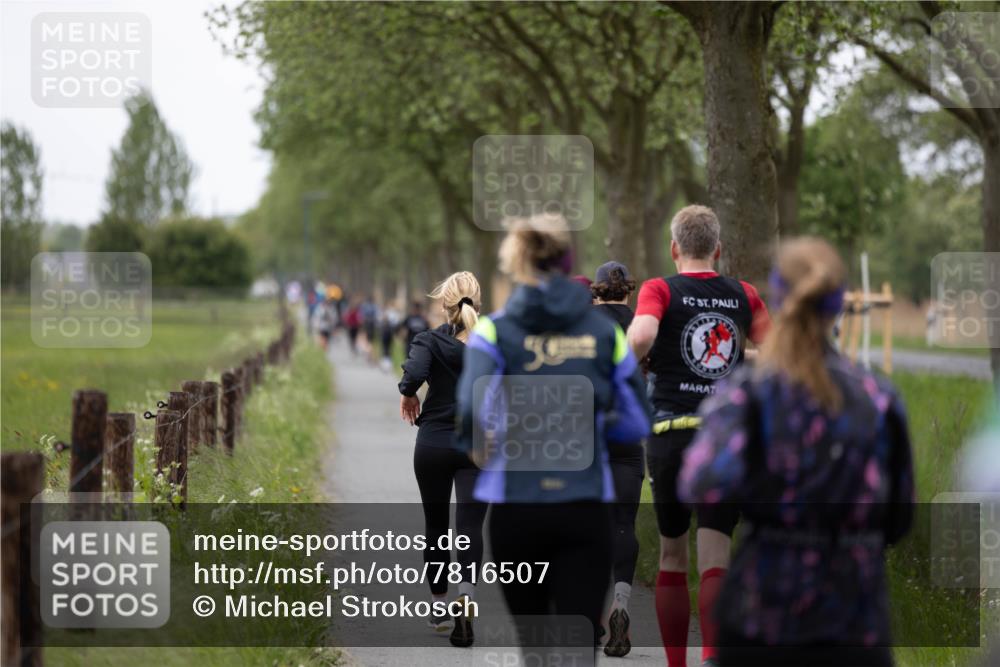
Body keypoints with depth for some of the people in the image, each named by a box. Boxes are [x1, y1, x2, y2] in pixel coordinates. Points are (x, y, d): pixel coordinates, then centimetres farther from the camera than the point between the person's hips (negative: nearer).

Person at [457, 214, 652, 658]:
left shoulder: (495, 330, -3)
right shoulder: (604, 331, 3)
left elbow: (472, 410, -17)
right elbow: (636, 422, 4)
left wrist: (477, 447, 4)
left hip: (515, 507, 0)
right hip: (586, 507, 0)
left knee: (532, 638, 19)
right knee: (579, 644, -4)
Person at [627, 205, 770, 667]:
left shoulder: (660, 290, 0)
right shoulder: (743, 295, 8)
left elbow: (641, 338, -20)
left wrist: (630, 358, 1)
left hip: (671, 435, -1)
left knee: (672, 555, 13)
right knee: (714, 559, -4)